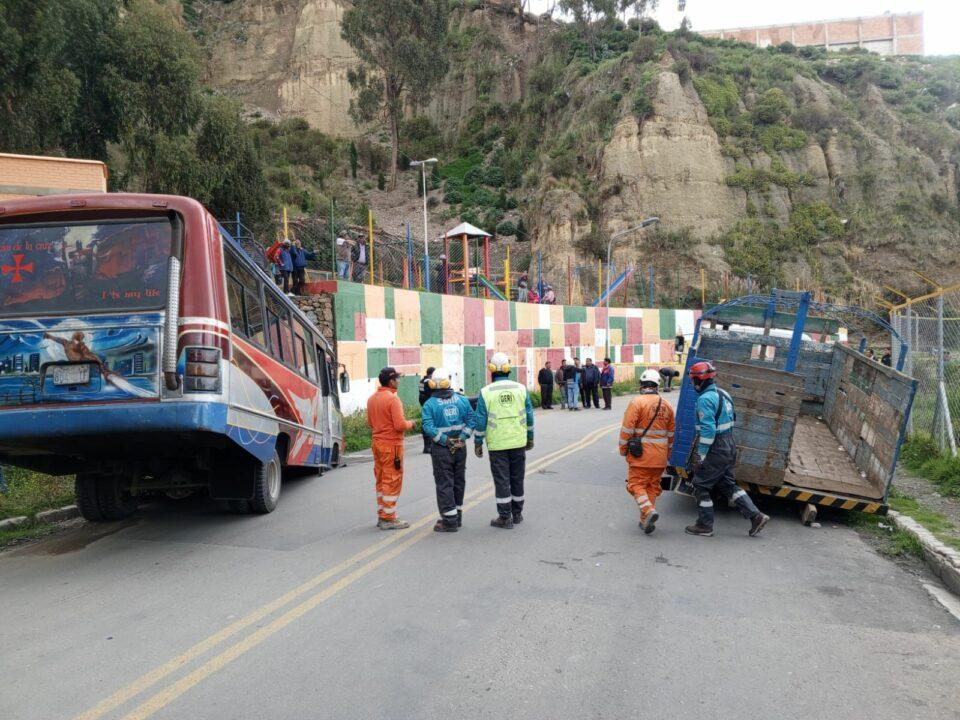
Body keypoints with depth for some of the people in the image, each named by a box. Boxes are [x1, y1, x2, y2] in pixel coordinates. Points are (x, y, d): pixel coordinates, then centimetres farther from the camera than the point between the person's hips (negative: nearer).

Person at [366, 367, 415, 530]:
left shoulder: (372, 399, 7)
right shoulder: (393, 398, -17)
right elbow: (400, 425, -21)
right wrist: (410, 423, -2)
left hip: (377, 443, 8)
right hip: (392, 445, -8)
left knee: (381, 481, 15)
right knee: (392, 482, -1)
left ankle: (382, 516, 21)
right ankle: (388, 519, 2)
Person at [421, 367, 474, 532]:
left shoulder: (429, 404, -10)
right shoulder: (461, 399, 2)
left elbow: (428, 427, -19)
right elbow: (471, 419, -4)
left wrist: (444, 440, -14)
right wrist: (462, 436, -7)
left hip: (441, 449, -4)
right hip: (460, 447, 4)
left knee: (444, 484, 2)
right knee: (459, 481, 16)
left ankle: (450, 520, 2)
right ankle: (457, 517, 27)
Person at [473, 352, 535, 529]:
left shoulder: (486, 392, -8)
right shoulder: (521, 389, 0)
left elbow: (480, 420, -7)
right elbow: (529, 416, 5)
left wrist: (478, 443, 2)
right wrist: (530, 438, 16)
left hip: (497, 444, -3)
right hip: (518, 442, 3)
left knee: (502, 480, 4)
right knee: (517, 478, 14)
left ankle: (505, 518, 7)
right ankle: (517, 514, 25)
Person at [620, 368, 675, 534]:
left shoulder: (636, 402, -11)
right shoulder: (666, 405, 9)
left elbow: (627, 429, -13)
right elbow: (671, 433, 17)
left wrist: (623, 449, -1)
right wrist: (667, 453, 27)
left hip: (640, 455, -5)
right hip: (660, 457, 5)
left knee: (636, 484, 2)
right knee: (653, 486, 13)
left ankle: (648, 511, -19)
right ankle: (646, 521, 16)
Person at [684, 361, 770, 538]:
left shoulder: (705, 399, -19)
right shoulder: (723, 394, 11)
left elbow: (707, 429, -24)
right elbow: (731, 418, 19)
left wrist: (700, 455, -20)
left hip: (715, 450, -9)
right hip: (729, 446, 9)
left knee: (701, 485, 5)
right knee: (727, 484, 18)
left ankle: (705, 526, 12)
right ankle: (756, 516, 13)